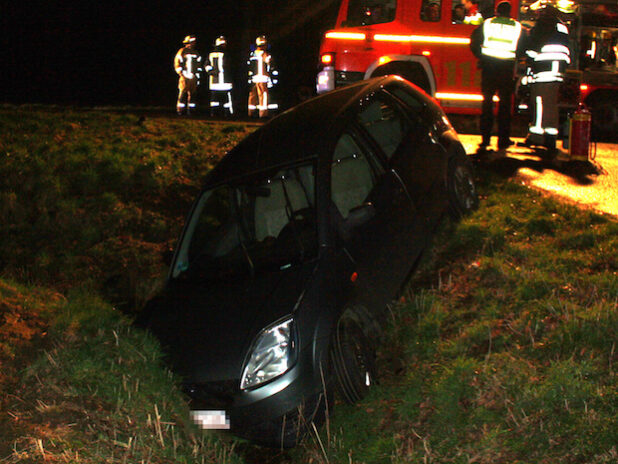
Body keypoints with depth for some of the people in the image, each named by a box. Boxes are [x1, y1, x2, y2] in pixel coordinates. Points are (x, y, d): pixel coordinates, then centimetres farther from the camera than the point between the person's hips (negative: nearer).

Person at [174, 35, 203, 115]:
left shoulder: (196, 53, 16)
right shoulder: (182, 52, -1)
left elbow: (199, 65, 21)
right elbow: (177, 64, -2)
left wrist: (197, 75, 11)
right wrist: (182, 74, -8)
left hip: (194, 78, 5)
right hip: (185, 77, -5)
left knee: (193, 94, 4)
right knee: (183, 94, -9)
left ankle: (190, 110, 9)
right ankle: (180, 110, -7)